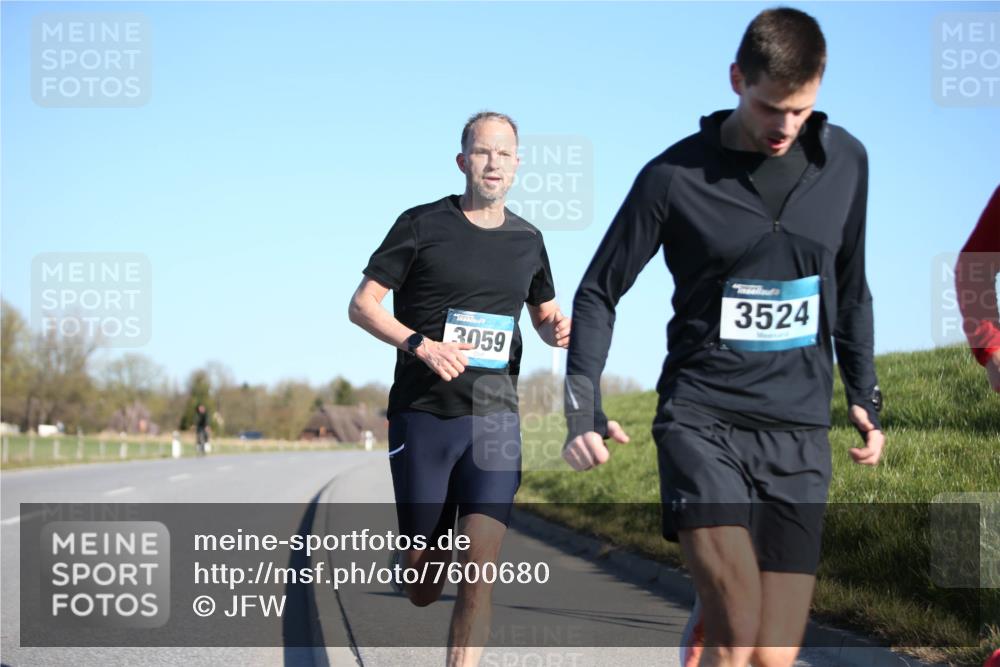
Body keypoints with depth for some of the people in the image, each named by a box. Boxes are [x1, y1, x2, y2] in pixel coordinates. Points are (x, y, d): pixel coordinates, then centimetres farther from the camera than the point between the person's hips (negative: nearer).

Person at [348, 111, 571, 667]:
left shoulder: (526, 239, 10)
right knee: (422, 589, 6)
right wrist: (420, 344, -18)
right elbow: (363, 305, -1)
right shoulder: (423, 224, -1)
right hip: (421, 415, -2)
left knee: (480, 572, -14)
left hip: (494, 418, 2)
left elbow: (545, 315, 25)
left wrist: (560, 329, -1)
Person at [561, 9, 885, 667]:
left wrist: (864, 392, 17)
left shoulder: (845, 162, 6)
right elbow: (599, 293, 3)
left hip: (799, 433, 3)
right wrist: (583, 404, -8)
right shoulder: (676, 176, -5)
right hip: (702, 420, -3)